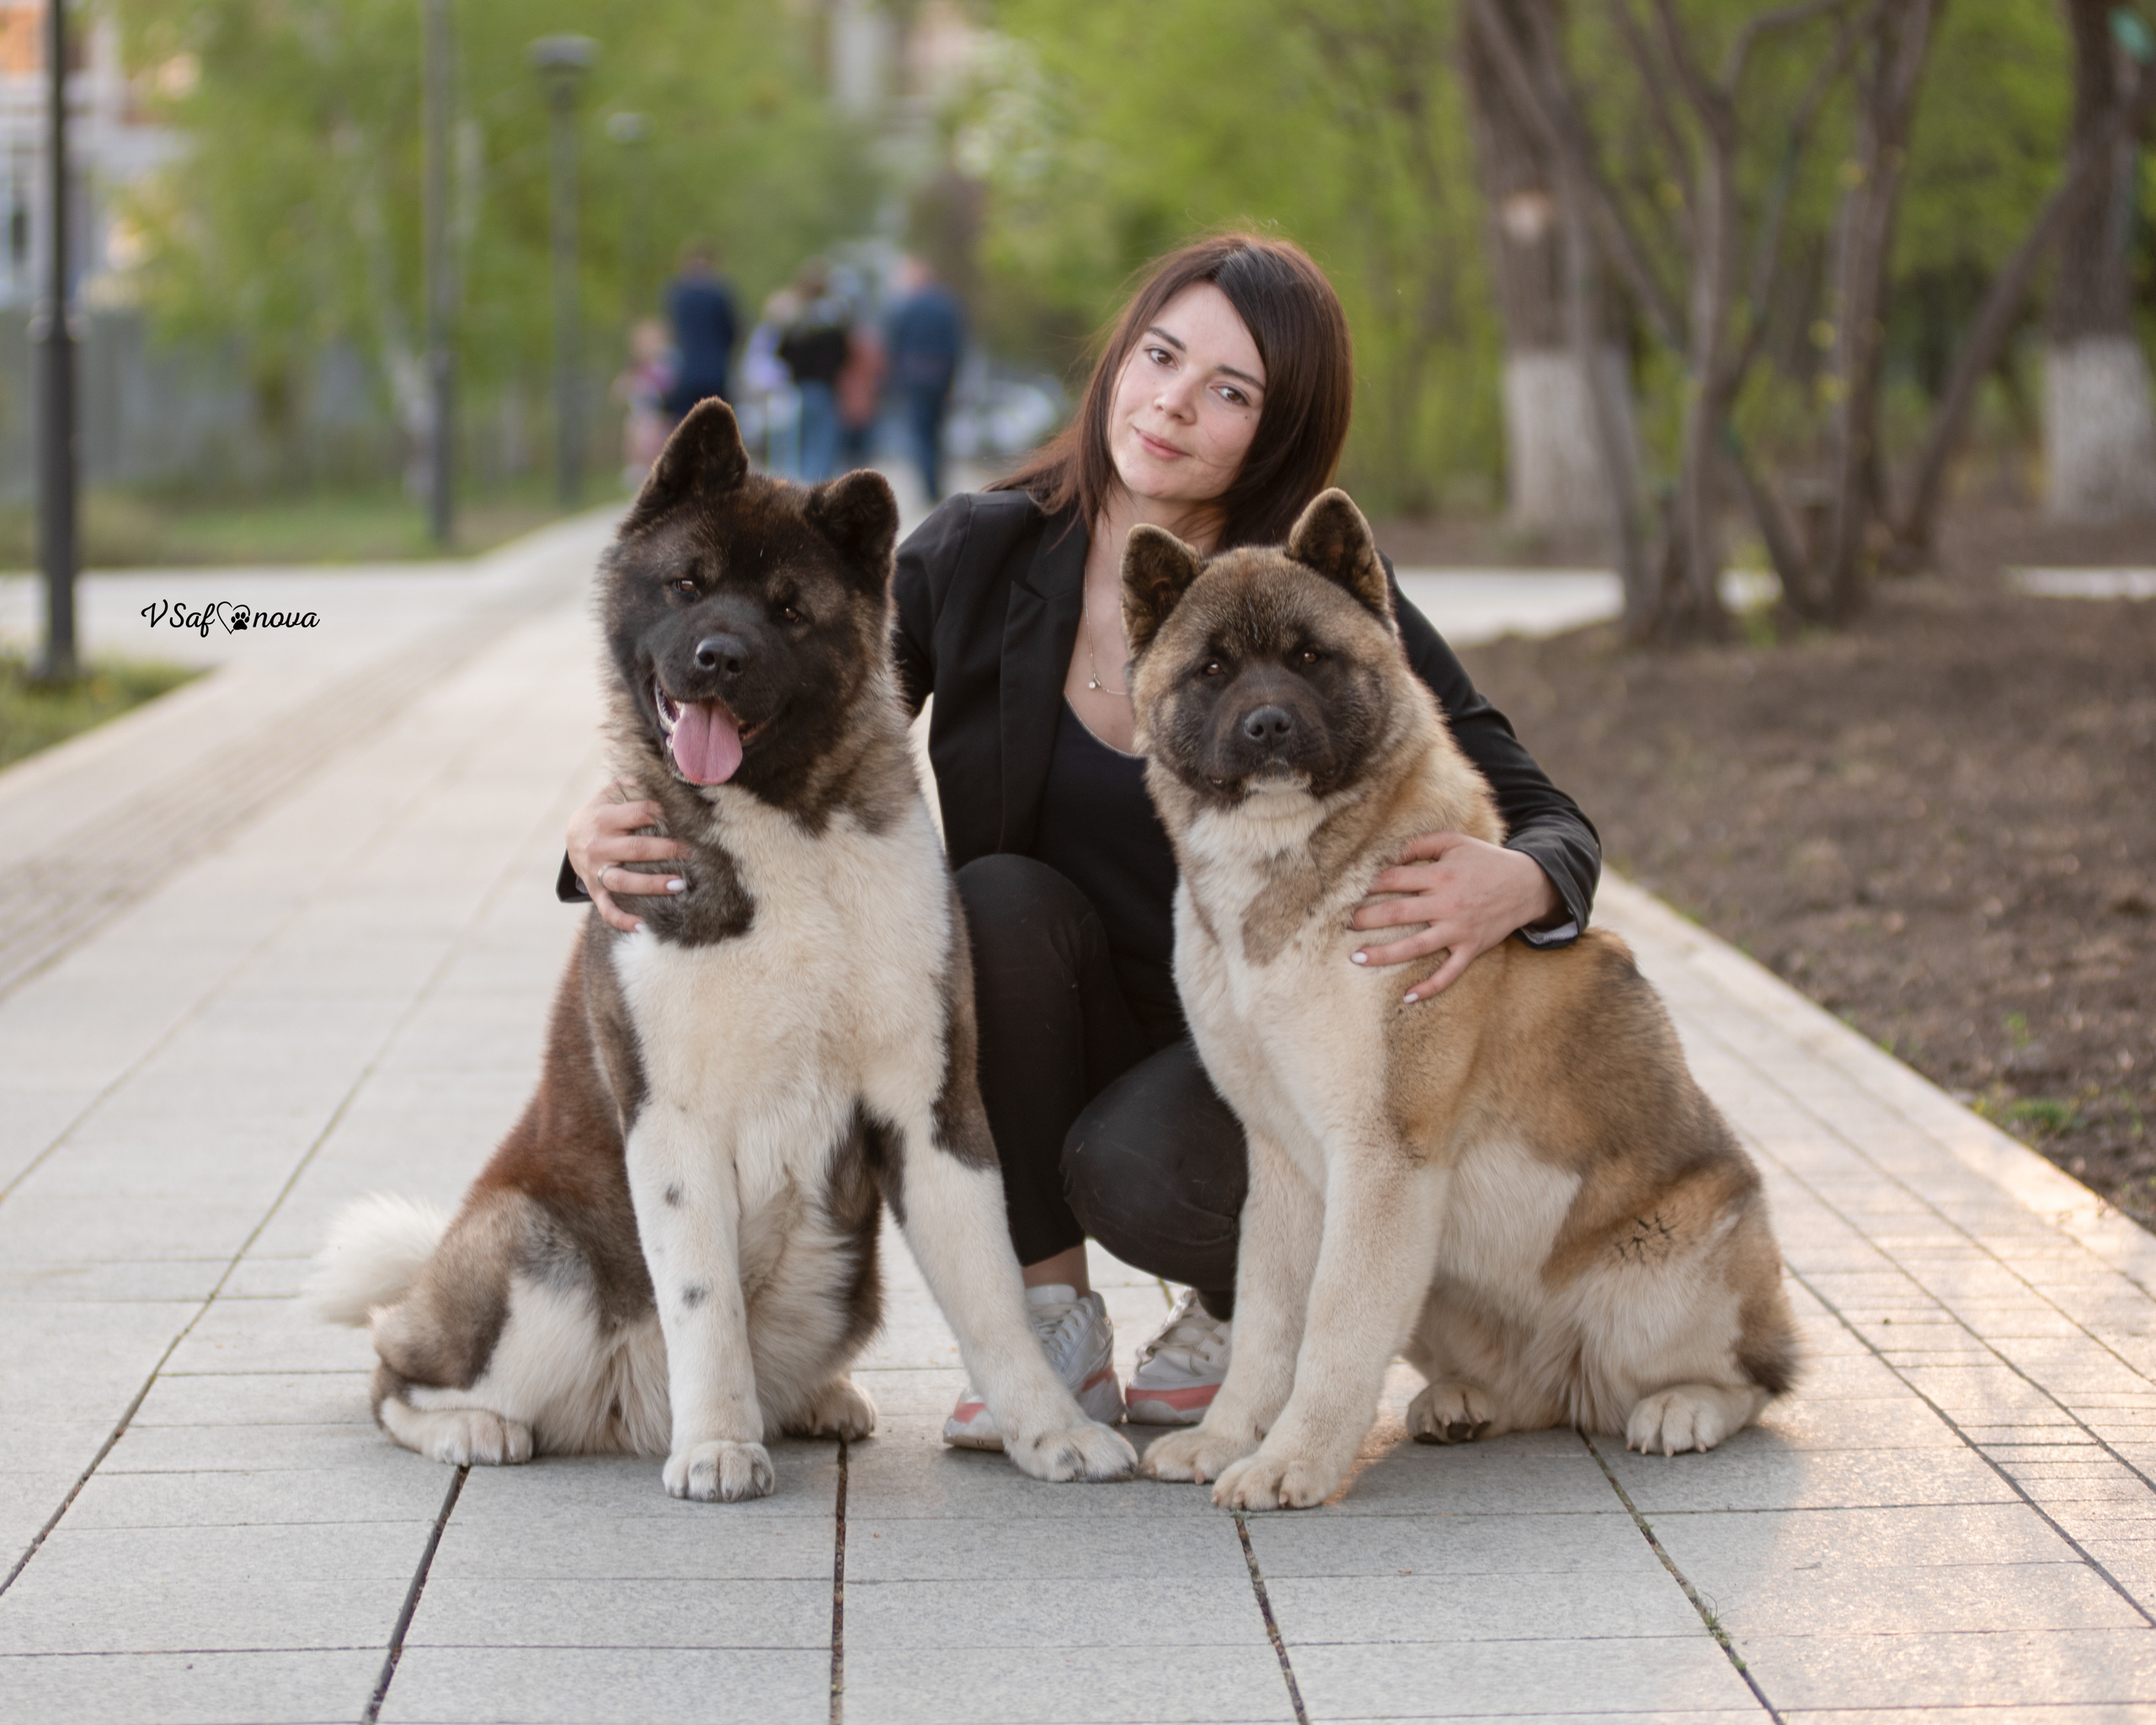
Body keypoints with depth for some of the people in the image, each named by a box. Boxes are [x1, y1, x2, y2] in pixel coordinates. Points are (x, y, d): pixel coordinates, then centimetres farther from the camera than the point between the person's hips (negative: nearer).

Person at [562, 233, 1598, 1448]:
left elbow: (1544, 813, -11)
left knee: (1134, 1171, -32)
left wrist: (1516, 884, -36)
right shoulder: (979, 558, -8)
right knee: (997, 897, -27)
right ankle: (1054, 1328, -12)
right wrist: (613, 829, -27)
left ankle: (1244, 1304, 6)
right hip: (1036, 1059, 3)